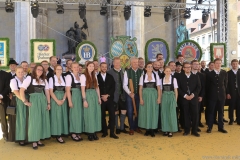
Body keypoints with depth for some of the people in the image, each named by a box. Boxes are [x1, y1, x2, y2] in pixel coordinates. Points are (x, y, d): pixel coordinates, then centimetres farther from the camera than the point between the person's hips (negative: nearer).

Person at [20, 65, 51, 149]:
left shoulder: (44, 80, 14)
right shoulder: (29, 78, -2)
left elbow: (47, 92, 13)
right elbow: (22, 90, -8)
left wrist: (48, 103, 6)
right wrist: (25, 101, -11)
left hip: (43, 101, 5)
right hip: (33, 100, -5)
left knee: (43, 119, 6)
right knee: (34, 120, -3)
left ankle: (39, 140, 17)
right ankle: (34, 141, 6)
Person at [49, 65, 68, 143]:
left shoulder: (64, 78, 10)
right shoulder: (52, 79, 0)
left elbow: (66, 90, 7)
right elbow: (51, 91, -5)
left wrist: (63, 100, -8)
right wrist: (57, 100, -15)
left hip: (63, 99, 4)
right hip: (55, 99, -4)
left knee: (63, 116, 3)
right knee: (56, 116, -3)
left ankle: (62, 133, 10)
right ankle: (57, 135, 1)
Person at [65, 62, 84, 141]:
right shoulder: (69, 76, -5)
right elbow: (68, 90, -8)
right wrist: (70, 101, -13)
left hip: (80, 96, 6)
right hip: (73, 96, -6)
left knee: (80, 114, 8)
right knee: (74, 114, 0)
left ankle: (78, 133, 19)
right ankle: (73, 133, 11)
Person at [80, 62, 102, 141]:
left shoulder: (94, 76, 13)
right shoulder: (83, 76, -4)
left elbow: (97, 87, 13)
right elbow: (83, 89, -8)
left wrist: (99, 98, 6)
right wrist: (84, 100, -13)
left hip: (95, 95, 6)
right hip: (88, 95, -6)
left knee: (96, 114, 5)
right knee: (89, 114, -1)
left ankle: (94, 132, 14)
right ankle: (90, 134, 9)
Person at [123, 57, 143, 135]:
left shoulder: (141, 72, 3)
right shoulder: (127, 72, -3)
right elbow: (124, 85, -5)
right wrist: (130, 93, -15)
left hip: (139, 94, 2)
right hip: (130, 94, -2)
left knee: (138, 111, 8)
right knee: (130, 112, 4)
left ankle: (136, 127, 25)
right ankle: (131, 128, 18)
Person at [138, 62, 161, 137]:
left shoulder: (156, 76, 4)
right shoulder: (143, 76, 3)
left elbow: (159, 88, 3)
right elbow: (140, 89, 2)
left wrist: (159, 97, -5)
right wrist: (141, 98, -5)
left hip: (153, 96, 0)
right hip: (145, 96, 0)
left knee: (153, 112, 1)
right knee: (145, 112, 2)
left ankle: (152, 130, 10)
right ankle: (147, 129, 14)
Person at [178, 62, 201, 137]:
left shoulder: (195, 76, 9)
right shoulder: (180, 77, 5)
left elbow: (198, 87, 3)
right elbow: (179, 88, 0)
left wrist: (193, 94, -11)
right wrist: (185, 95, -11)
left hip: (194, 98, 1)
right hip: (184, 98, -1)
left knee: (195, 114, 0)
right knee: (186, 114, 3)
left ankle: (194, 130, 10)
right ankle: (187, 130, 12)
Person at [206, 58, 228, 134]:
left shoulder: (224, 73, 4)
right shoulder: (210, 74, -2)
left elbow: (225, 83, 10)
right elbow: (207, 85, 3)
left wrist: (223, 91, 7)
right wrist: (209, 93, 2)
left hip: (221, 95, 2)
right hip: (212, 96, -2)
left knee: (221, 112, 9)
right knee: (211, 112, 4)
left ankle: (221, 127, 19)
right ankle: (210, 127, 12)